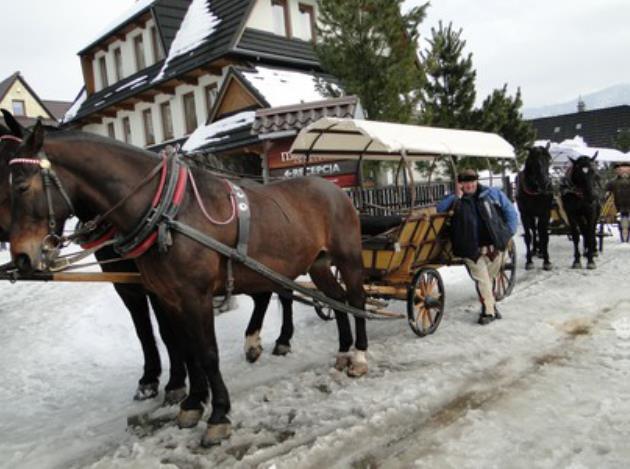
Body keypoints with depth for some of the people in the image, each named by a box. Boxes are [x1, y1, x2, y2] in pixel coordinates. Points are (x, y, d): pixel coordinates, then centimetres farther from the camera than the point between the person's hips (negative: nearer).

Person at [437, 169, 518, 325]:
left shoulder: (493, 194, 7)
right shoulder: (455, 199, 8)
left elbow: (509, 211, 11)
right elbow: (439, 209, -8)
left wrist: (509, 233, 2)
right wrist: (457, 196, -13)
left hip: (495, 246, 1)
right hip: (472, 249, -1)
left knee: (490, 278, 12)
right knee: (482, 280, -5)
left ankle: (489, 306, 29)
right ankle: (489, 310, 3)